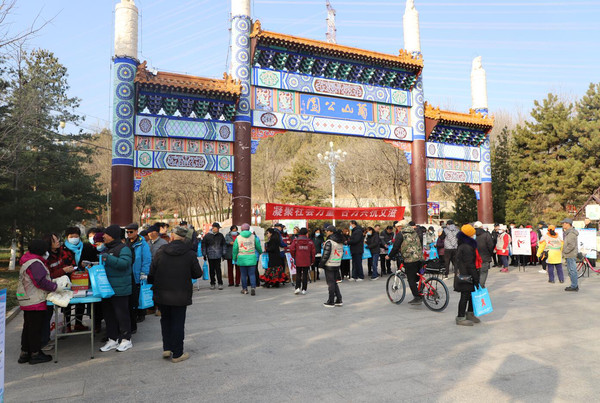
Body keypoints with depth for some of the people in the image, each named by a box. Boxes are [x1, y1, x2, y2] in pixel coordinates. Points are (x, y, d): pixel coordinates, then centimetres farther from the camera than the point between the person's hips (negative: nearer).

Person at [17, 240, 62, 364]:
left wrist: (52, 284, 13)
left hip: (27, 301, 11)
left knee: (28, 327, 17)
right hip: (35, 302, -11)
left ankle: (24, 353, 25)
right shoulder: (35, 263, -18)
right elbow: (41, 281, -23)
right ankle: (35, 354, 7)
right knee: (36, 327, -1)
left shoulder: (28, 262, 16)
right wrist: (56, 287, -17)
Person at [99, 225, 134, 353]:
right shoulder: (106, 249, 17)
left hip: (119, 289, -9)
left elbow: (124, 263, -29)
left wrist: (108, 258, -32)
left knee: (122, 314, 0)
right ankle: (112, 339, 25)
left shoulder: (123, 248, -12)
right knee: (108, 314, 14)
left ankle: (126, 339, 12)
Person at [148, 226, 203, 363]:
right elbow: (198, 274, -4)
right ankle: (177, 354, 13)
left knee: (165, 319, 20)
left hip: (162, 294, 2)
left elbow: (152, 272, -1)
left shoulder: (161, 252, -4)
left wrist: (153, 285, 18)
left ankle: (167, 348, 19)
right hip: (180, 296, -2)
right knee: (178, 323, 7)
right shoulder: (190, 254, -10)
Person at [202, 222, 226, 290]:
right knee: (211, 270, 8)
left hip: (218, 256, 0)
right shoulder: (207, 236, -1)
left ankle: (220, 283, 6)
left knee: (218, 269, -2)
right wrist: (204, 254, 3)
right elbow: (203, 245, 5)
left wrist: (223, 253, 5)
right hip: (210, 256, 0)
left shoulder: (220, 235, 4)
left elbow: (224, 245, 10)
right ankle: (212, 283, 19)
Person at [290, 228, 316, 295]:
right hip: (307, 261, 0)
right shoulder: (310, 242, -1)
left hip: (298, 261, 0)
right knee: (305, 275, 7)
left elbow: (292, 249, -9)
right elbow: (313, 252, -1)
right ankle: (304, 289, 8)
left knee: (298, 274, 12)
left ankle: (298, 288, 2)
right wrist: (312, 261, 9)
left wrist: (294, 257, 7)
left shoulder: (295, 241, -3)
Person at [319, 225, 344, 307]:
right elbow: (341, 253, 13)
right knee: (334, 282, 18)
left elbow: (326, 255, -19)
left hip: (329, 265, -7)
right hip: (337, 265, 8)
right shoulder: (340, 242, 8)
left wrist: (321, 264, -10)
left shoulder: (329, 242, -17)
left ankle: (331, 302, 8)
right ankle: (339, 300, 18)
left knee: (330, 283, 1)